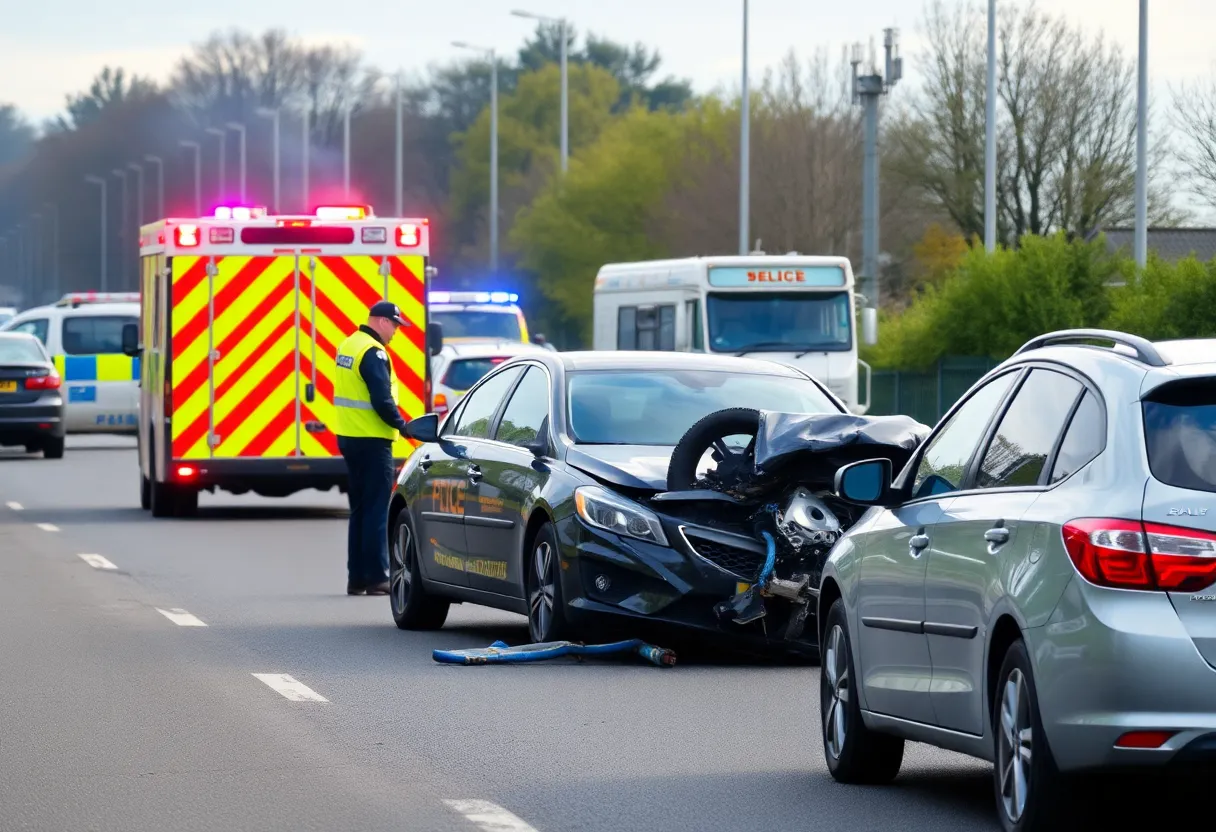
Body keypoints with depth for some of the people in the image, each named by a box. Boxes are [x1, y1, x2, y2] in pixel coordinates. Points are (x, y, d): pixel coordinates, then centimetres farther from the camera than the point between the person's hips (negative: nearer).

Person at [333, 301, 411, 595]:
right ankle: (376, 578, -7)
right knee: (376, 511, -6)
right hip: (372, 441, -9)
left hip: (349, 438, 9)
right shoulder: (373, 353, -16)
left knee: (360, 509, 14)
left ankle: (356, 578, 15)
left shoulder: (349, 345, 14)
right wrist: (402, 426, -12)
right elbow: (382, 399, -22)